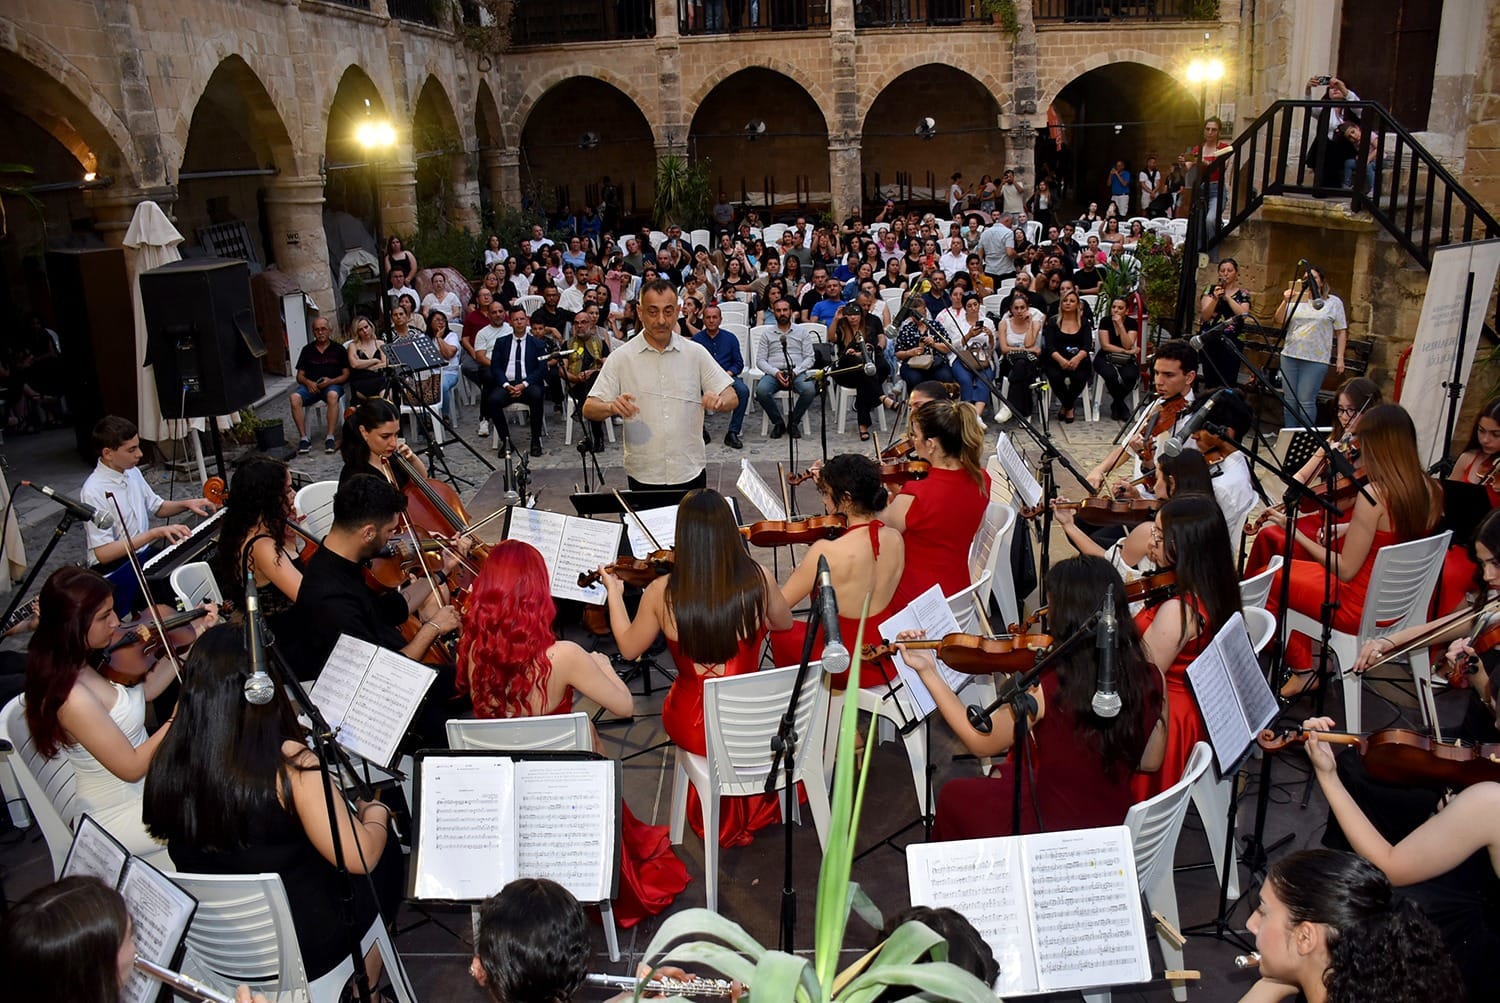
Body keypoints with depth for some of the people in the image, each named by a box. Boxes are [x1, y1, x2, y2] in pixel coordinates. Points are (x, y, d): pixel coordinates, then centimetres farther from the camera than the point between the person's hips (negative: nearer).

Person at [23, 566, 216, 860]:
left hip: (139, 789, 8)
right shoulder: (72, 698, -32)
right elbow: (132, 768, -24)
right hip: (118, 817, -8)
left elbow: (145, 688, 6)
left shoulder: (87, 659, -8)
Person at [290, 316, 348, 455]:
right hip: (311, 386, 2)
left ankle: (330, 438, -36)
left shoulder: (338, 349, 12)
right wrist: (308, 382, -8)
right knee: (295, 398, -31)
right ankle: (303, 438, -28)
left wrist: (331, 381, -12)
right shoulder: (307, 350, 18)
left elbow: (346, 374, 6)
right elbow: (300, 375, 16)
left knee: (333, 395, -40)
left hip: (332, 385, -2)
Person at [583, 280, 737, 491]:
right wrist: (612, 407, -27)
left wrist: (719, 401, -21)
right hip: (643, 476, -1)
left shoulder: (696, 353, 2)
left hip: (691, 472, 1)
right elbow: (589, 409, -4)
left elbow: (732, 398, 2)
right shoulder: (621, 358, -2)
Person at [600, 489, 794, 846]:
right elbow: (784, 623, 6)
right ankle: (751, 807, 49)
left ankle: (723, 817, 44)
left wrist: (614, 593, 16)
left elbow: (628, 648, 2)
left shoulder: (662, 593, -18)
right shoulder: (759, 580, -17)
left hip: (692, 729, 0)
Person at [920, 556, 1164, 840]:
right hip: (1119, 829, 5)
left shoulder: (1045, 687, -27)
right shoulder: (1150, 679, -14)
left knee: (954, 796, 23)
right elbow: (1149, 763, 1)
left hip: (1054, 834, -5)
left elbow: (980, 743, -10)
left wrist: (927, 671, -6)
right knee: (1007, 775, 31)